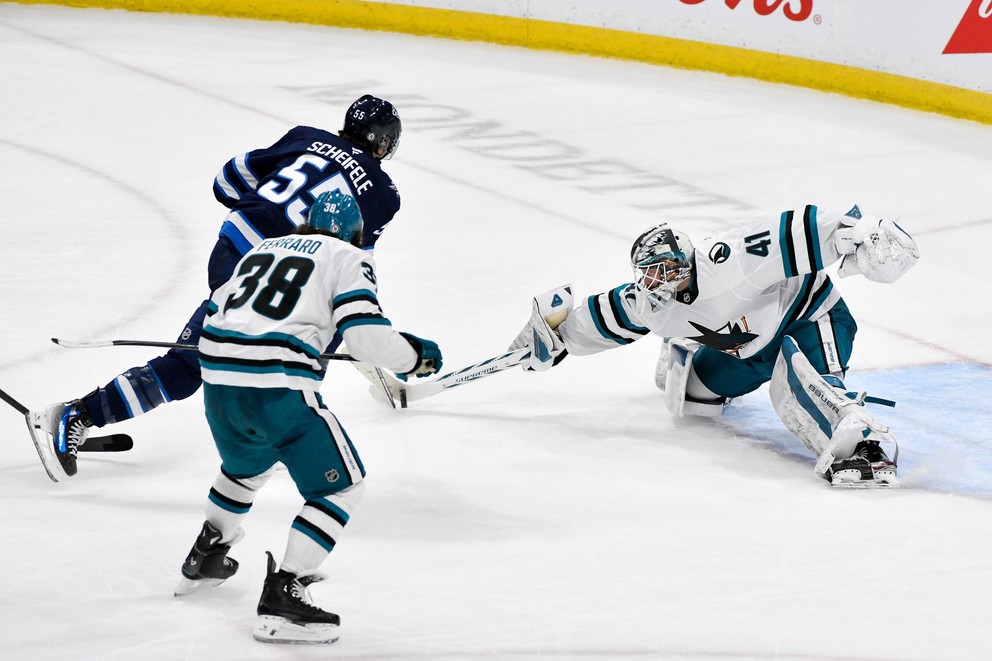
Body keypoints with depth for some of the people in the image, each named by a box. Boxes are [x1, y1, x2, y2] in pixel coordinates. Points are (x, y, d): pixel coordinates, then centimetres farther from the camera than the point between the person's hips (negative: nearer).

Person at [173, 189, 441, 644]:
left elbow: (214, 311, 29)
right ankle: (281, 598, -8)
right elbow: (367, 335, -8)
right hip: (277, 386, -7)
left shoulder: (264, 249, 24)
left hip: (217, 375, 7)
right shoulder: (348, 259, 6)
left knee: (248, 465, 36)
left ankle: (203, 559, 48)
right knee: (341, 484, 3)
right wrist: (417, 355, 9)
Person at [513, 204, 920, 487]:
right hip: (748, 343, 8)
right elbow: (608, 315, 8)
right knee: (687, 398, 16)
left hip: (809, 319, -8)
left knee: (797, 380, -38)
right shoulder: (647, 303, -13)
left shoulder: (730, 260, -36)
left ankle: (864, 442, -59)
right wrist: (558, 337, 16)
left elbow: (800, 233, -41)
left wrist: (861, 231, -50)